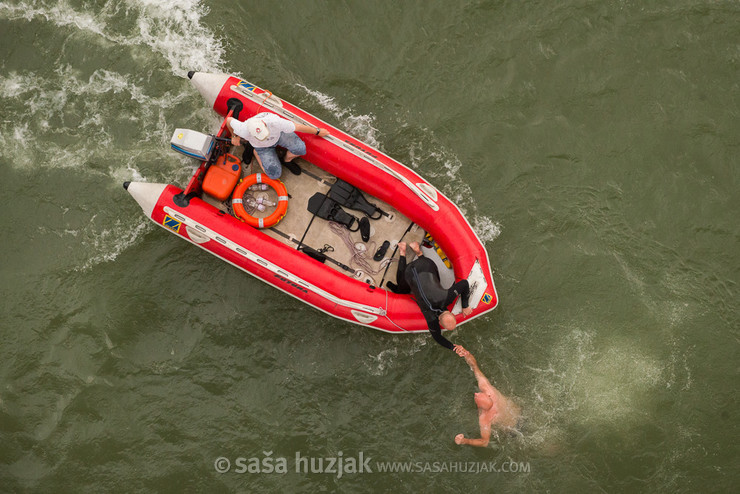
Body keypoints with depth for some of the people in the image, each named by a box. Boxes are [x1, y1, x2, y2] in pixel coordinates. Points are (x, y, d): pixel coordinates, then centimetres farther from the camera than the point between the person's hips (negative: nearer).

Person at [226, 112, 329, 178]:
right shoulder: (244, 131, -41)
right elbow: (229, 120, -19)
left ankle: (287, 160, 11)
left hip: (279, 134, 0)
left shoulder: (275, 122, -43)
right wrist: (234, 136, -1)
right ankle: (255, 152, 14)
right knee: (275, 174, -12)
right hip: (263, 147, 0)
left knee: (300, 148, -25)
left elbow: (298, 127, -28)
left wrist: (318, 132, -13)